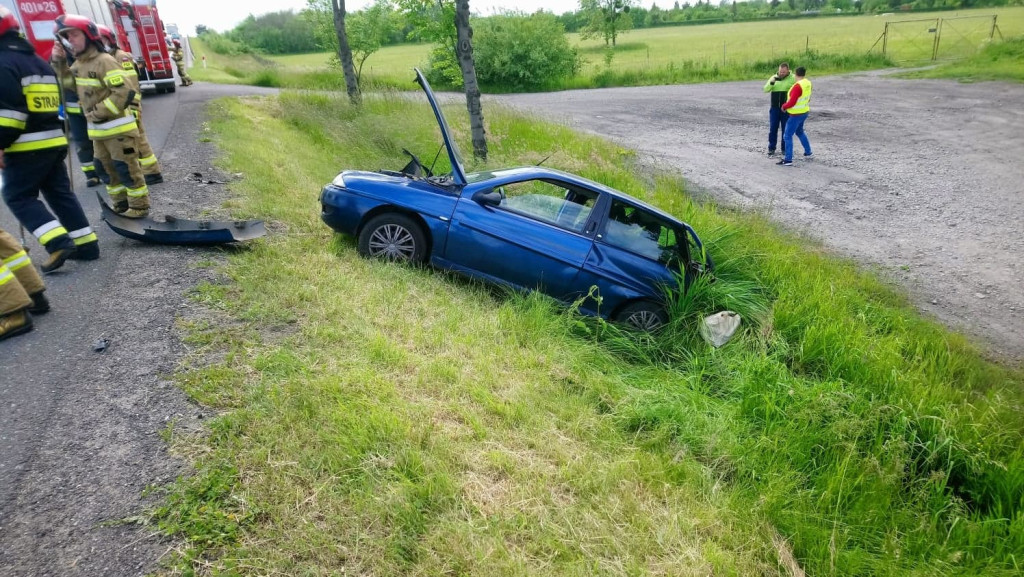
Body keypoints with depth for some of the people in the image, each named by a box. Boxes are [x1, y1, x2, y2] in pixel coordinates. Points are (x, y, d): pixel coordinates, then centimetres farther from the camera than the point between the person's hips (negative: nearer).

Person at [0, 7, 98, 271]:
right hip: (53, 141, 8)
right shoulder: (38, 61, 18)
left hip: (26, 146, -8)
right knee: (60, 193, 12)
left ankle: (60, 243, -13)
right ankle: (87, 245, 10)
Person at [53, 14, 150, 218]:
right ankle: (121, 205, 26)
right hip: (98, 130, 9)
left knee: (127, 169, -3)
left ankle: (139, 207, 6)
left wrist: (97, 113, -19)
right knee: (108, 169, 15)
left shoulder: (105, 61, -16)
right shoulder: (78, 63, 11)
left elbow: (124, 93, -24)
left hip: (118, 128, -9)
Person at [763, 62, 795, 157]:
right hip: (774, 108, 2)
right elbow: (766, 90, -3)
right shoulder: (773, 77, 4)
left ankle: (785, 149, 14)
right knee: (773, 128, 4)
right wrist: (771, 82, -21)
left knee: (786, 129, 4)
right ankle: (771, 148, 13)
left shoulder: (792, 78, -5)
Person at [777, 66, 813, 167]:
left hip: (796, 114, -9)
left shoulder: (798, 86, -25)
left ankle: (788, 160, -10)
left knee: (787, 136, -6)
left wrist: (784, 106, -7)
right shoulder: (807, 83, 3)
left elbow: (791, 102, -25)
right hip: (804, 112, 9)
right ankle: (808, 152, 39)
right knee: (799, 132, 29)